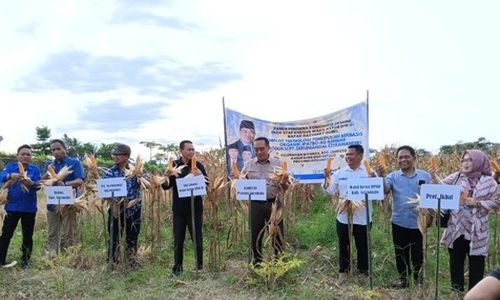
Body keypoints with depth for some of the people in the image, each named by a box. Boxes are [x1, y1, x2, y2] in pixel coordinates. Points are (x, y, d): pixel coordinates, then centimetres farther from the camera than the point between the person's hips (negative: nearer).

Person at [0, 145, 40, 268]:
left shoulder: (35, 169, 1)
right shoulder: (10, 166, 2)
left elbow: (38, 185, -11)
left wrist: (31, 183, -33)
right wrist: (10, 176, -38)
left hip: (29, 208, 1)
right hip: (12, 206, 0)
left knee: (27, 236, 9)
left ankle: (25, 260, 22)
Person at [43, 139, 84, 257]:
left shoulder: (74, 162, 0)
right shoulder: (49, 164, 15)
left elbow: (80, 181, -11)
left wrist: (65, 184, -29)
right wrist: (48, 173, -12)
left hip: (69, 202, -4)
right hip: (52, 203, 4)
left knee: (69, 233, -1)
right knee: (52, 234, 8)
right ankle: (52, 257, 16)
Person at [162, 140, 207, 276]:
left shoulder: (198, 165, -2)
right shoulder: (174, 165, 1)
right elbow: (166, 186, 2)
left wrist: (200, 176, -24)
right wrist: (166, 177, -20)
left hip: (195, 208, -1)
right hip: (179, 209, 1)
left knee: (197, 238, 9)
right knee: (178, 239, 9)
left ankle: (199, 265, 24)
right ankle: (177, 266, 22)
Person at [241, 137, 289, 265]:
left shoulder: (278, 163, 2)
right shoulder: (249, 164, 5)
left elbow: (286, 187, 3)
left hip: (273, 203, -1)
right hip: (256, 204, 1)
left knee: (277, 234, 6)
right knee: (255, 235, 8)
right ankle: (256, 263, 25)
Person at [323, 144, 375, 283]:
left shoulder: (369, 172, -2)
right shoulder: (339, 173, 4)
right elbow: (330, 191, 1)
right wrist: (327, 178, -13)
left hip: (362, 218, -2)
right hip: (343, 217, 2)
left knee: (362, 246, 12)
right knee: (343, 245, 13)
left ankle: (363, 271, 32)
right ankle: (343, 270, 29)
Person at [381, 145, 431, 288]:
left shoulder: (425, 176, 0)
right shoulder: (393, 176, 1)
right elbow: (384, 190, -15)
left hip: (418, 222, -1)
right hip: (399, 222, 1)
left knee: (418, 253, 11)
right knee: (401, 253, 12)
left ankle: (418, 278, 30)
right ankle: (403, 279, 28)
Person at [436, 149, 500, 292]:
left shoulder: (488, 182, -3)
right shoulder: (456, 177, 1)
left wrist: (477, 203, -15)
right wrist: (435, 179, -26)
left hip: (476, 231, -2)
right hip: (456, 229, 2)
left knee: (476, 265, 8)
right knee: (455, 262, 13)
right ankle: (456, 291, 29)